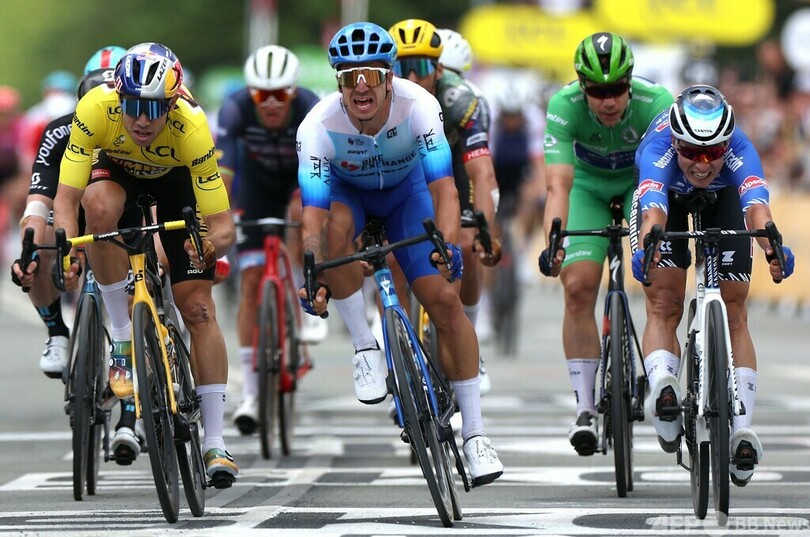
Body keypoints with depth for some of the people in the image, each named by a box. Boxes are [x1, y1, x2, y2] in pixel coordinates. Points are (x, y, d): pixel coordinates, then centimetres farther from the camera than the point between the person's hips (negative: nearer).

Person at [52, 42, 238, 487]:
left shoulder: (191, 127, -38)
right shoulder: (96, 109, -37)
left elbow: (224, 226, -35)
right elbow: (65, 198, -34)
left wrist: (211, 242, -57)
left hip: (176, 178, -1)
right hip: (116, 168, 1)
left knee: (198, 307, -11)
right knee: (101, 207, -36)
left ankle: (215, 442, -6)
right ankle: (122, 338, -19)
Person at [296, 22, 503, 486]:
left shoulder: (417, 106, -33)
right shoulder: (319, 126, -33)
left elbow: (444, 187, -38)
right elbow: (314, 215, -35)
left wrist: (448, 247, -55)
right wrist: (314, 278, -51)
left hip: (405, 188, 1)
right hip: (346, 191, 0)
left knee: (445, 299, -13)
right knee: (338, 226, -38)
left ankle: (475, 432, -4)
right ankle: (366, 348, -18)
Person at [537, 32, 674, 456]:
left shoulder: (657, 103, -33)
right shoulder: (564, 106, -32)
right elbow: (558, 183, -40)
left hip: (641, 181, 0)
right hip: (589, 186, 0)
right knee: (578, 287, -15)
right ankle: (585, 408, -8)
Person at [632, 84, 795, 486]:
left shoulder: (738, 148, -41)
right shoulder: (658, 148, -42)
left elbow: (756, 204, -57)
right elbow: (653, 210, -58)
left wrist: (772, 246, -77)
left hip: (721, 196, 0)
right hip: (667, 194, 0)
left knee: (733, 313, -8)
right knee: (663, 305, -17)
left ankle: (742, 427, -15)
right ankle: (662, 387, -32)